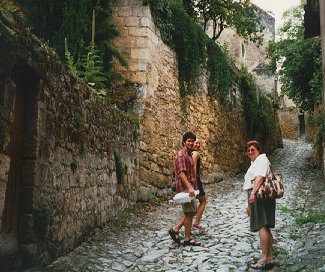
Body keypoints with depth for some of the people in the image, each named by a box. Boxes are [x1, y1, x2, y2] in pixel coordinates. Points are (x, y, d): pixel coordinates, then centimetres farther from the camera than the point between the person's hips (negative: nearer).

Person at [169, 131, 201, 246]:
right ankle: (187, 239, 4)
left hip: (190, 187, 10)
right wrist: (189, 187, -29)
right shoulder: (181, 154, -13)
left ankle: (175, 229, 17)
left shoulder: (189, 154, 18)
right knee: (189, 213, -4)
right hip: (185, 187, -10)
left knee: (191, 212, 12)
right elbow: (181, 173, -22)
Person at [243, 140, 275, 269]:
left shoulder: (262, 159, -4)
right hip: (257, 197, 10)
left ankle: (264, 258, -13)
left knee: (262, 226, -12)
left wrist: (253, 193, -33)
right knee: (265, 228, 10)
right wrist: (250, 205, 27)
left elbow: (260, 177, -22)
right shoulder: (254, 163, 27)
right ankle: (269, 258, 14)